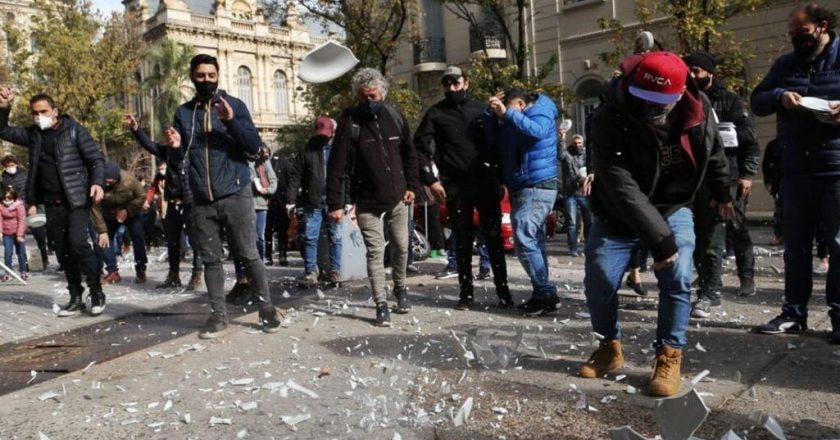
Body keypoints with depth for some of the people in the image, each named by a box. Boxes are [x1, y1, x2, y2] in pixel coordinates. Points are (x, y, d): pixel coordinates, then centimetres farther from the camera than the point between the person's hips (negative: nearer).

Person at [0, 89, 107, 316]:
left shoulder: (74, 130, -3)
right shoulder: (33, 134, 10)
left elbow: (96, 159, -6)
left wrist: (97, 183, -22)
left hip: (77, 199, -5)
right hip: (52, 203, 5)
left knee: (78, 242, -20)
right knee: (63, 252, 7)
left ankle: (96, 292, -6)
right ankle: (76, 299, 15)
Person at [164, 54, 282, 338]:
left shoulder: (235, 105, 2)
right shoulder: (183, 113, 10)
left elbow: (255, 147, -7)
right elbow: (180, 161, 11)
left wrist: (232, 121, -20)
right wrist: (175, 147, -12)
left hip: (235, 195, -3)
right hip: (201, 201, 3)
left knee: (248, 255, -1)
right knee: (210, 259, 7)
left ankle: (266, 308, 11)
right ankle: (218, 313, 17)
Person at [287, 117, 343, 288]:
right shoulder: (306, 151, 5)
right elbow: (295, 176, 2)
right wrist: (291, 200, -4)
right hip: (312, 203, 1)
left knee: (335, 238, 7)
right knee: (310, 238, 1)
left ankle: (335, 271, 16)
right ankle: (310, 272, 7)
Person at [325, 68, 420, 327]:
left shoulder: (395, 117, 0)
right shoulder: (350, 122, -13)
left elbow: (409, 154, 12)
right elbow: (337, 166, -16)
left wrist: (411, 185, 4)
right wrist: (335, 203, -20)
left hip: (397, 198, 4)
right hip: (367, 202, -4)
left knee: (401, 247, 15)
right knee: (375, 252, -1)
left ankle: (400, 288, 38)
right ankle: (381, 305, 8)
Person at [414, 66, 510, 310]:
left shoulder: (481, 109, 8)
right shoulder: (436, 113, 4)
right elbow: (420, 147, 1)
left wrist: (500, 178, 5)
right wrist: (430, 180, -7)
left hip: (486, 183, 1)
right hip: (455, 186, 0)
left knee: (494, 237, 2)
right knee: (462, 241, 5)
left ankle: (503, 290, 9)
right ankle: (466, 292, 14)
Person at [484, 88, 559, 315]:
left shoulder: (542, 113, -7)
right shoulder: (510, 124, 16)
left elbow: (536, 130, -27)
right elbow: (491, 136, 12)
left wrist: (507, 113, -26)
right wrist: (492, 113, -1)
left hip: (538, 187, -9)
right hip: (519, 188, 9)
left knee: (524, 238, -18)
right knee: (532, 239, 11)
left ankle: (546, 292, -13)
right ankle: (542, 293, 18)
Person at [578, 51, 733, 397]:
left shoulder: (698, 108, -17)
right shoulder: (607, 122, -31)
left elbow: (713, 152, 6)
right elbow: (623, 190, -36)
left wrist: (723, 193, 19)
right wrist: (659, 238, -39)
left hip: (673, 210, 2)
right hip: (617, 216, -2)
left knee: (678, 279, -12)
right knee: (598, 283, -2)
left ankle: (669, 357, 4)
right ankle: (610, 347, 22)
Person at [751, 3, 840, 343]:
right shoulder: (785, 64, 14)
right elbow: (757, 101, 11)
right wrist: (780, 97, -10)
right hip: (795, 172, 4)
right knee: (795, 244, 9)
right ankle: (794, 312, 17)